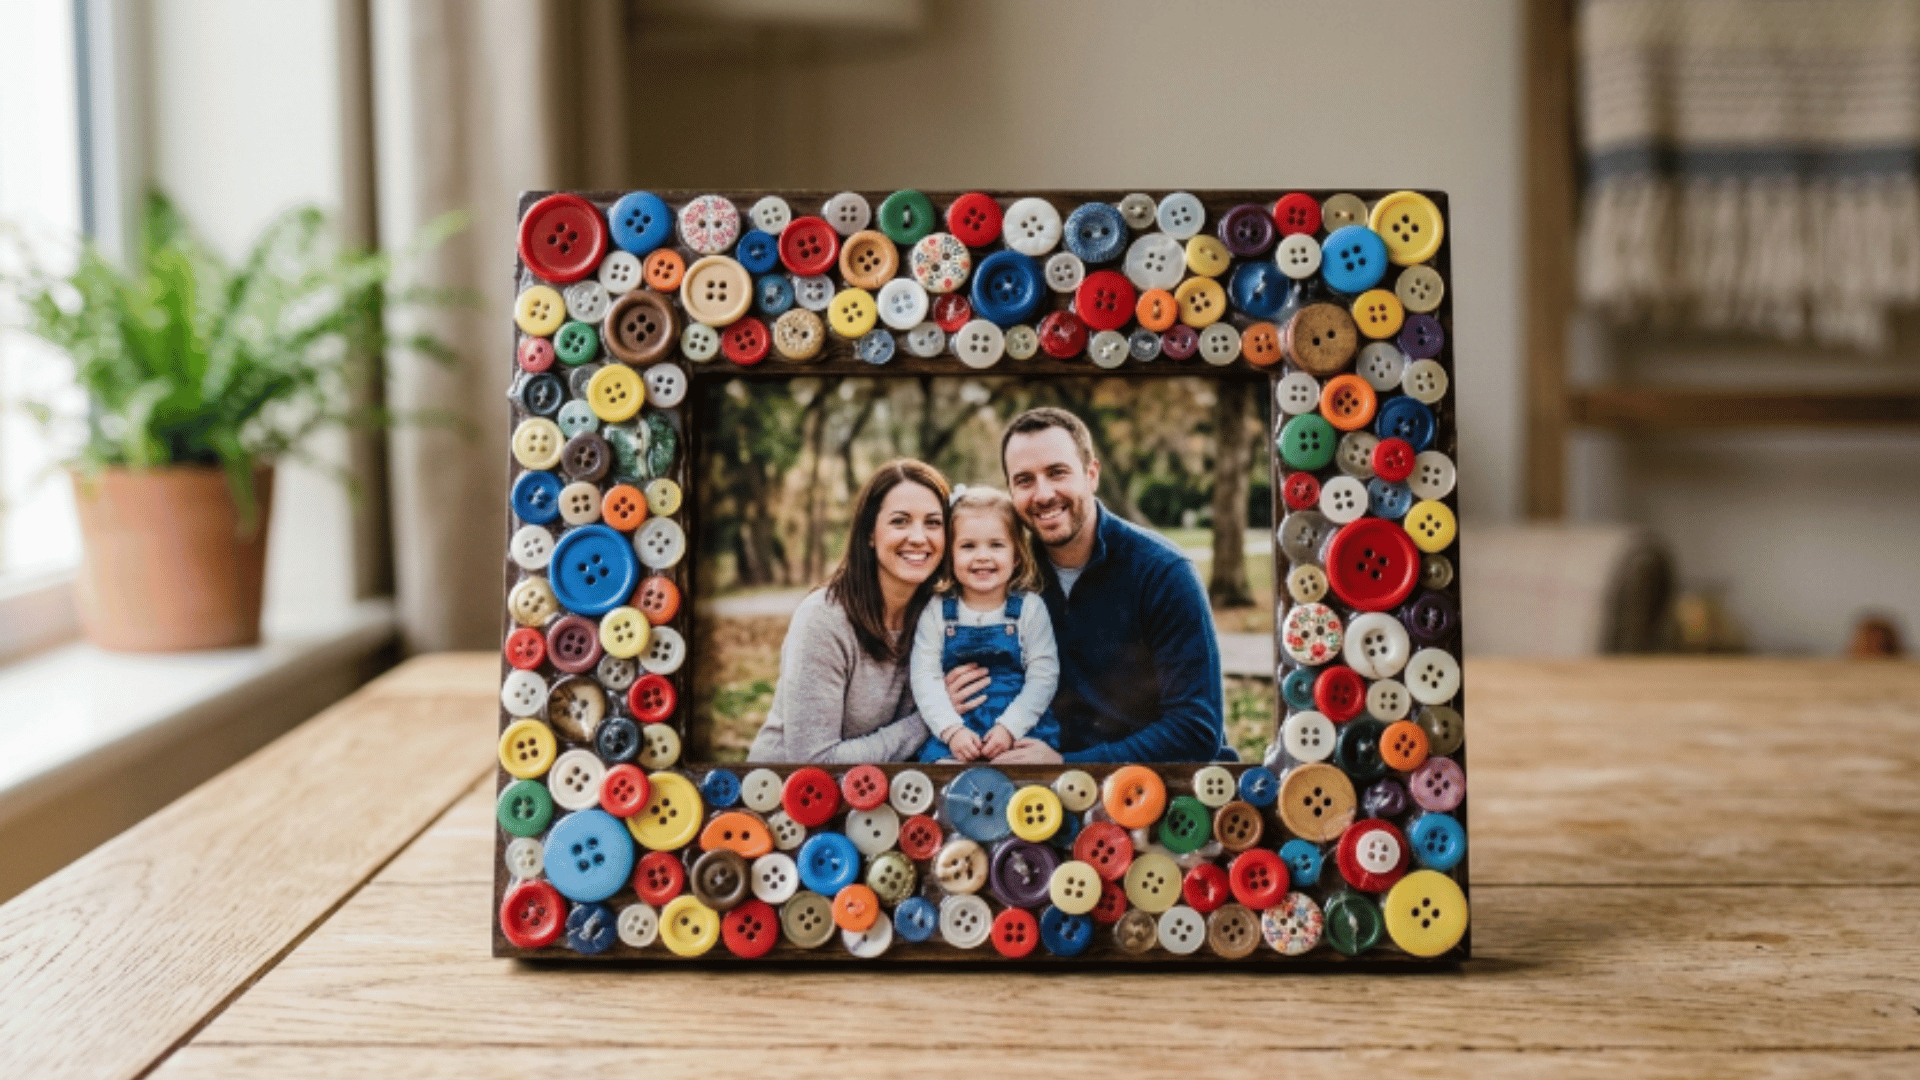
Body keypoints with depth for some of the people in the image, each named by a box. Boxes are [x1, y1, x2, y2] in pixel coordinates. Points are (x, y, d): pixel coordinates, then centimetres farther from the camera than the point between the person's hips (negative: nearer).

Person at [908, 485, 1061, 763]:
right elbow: (924, 677, 0)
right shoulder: (937, 612, 6)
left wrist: (1009, 727, -13)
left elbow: (1044, 677, -1)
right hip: (953, 732, 0)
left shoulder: (1030, 608, 4)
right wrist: (952, 730, -13)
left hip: (1023, 729, 0)